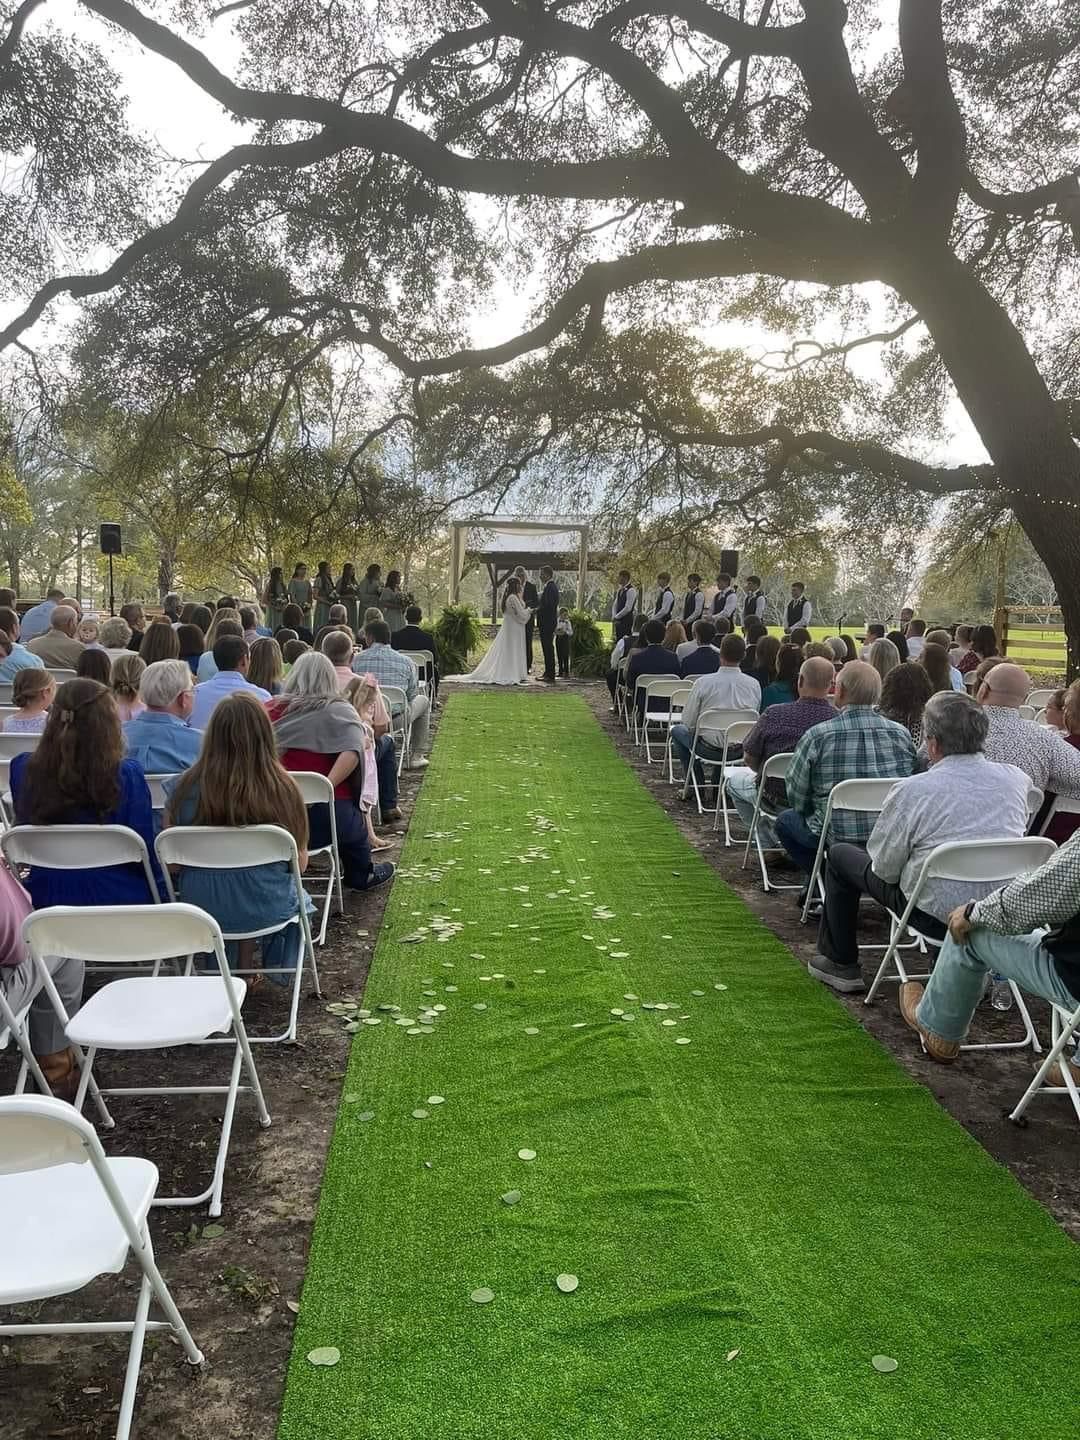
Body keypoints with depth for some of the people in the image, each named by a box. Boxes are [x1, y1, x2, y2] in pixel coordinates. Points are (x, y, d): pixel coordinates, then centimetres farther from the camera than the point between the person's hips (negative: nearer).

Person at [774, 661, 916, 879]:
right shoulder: (902, 733, -3)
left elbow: (796, 798, -4)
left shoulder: (817, 736, -12)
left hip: (838, 837, -4)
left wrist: (818, 812, 17)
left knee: (785, 820, 22)